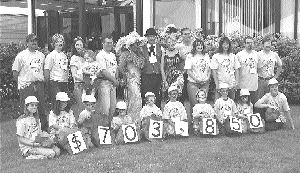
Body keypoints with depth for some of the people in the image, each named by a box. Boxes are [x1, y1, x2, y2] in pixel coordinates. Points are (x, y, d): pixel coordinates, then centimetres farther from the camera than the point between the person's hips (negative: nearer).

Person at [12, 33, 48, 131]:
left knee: (42, 109, 7)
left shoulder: (41, 55, 13)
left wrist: (42, 81, 10)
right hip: (26, 86, -4)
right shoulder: (21, 55, -2)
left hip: (39, 85, 4)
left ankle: (44, 129, 16)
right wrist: (21, 83, -1)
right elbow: (15, 72, 0)